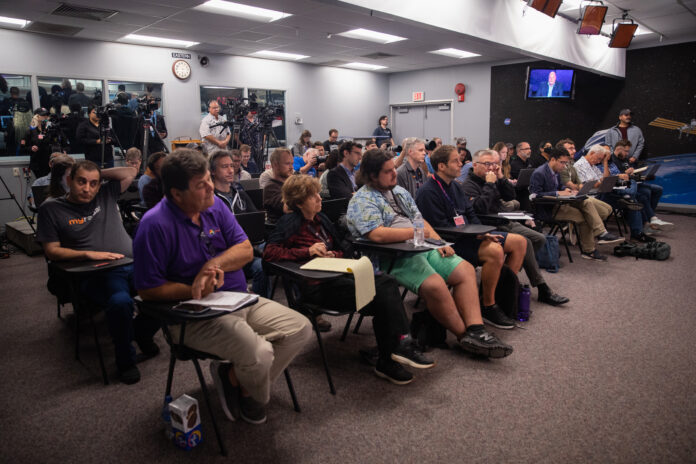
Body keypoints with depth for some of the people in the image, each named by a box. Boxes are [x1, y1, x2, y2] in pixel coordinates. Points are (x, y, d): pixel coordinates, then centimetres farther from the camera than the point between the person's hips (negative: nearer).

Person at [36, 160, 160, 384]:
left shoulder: (106, 195, 19)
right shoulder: (51, 209, 11)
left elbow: (130, 172, 16)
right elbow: (51, 251, 5)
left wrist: (99, 174, 16)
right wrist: (88, 254, -8)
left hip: (133, 266, 4)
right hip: (97, 274, -4)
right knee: (120, 302, -37)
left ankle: (142, 332, 8)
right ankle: (125, 361, -10)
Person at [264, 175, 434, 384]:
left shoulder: (321, 218, 21)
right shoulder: (291, 222, 0)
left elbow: (343, 249, 26)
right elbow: (269, 252, -14)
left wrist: (334, 255, 1)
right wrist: (307, 251, -19)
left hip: (335, 274, 7)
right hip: (315, 286, -7)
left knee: (386, 282, -20)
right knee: (377, 296, -26)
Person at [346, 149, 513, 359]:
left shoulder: (399, 191, 21)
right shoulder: (362, 200, -7)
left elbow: (421, 221, 22)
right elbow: (378, 234, -23)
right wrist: (415, 232, -11)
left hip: (422, 248, 9)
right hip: (393, 258, -9)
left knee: (465, 270, -7)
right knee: (435, 284, -31)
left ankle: (475, 329, -15)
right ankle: (464, 334, -11)